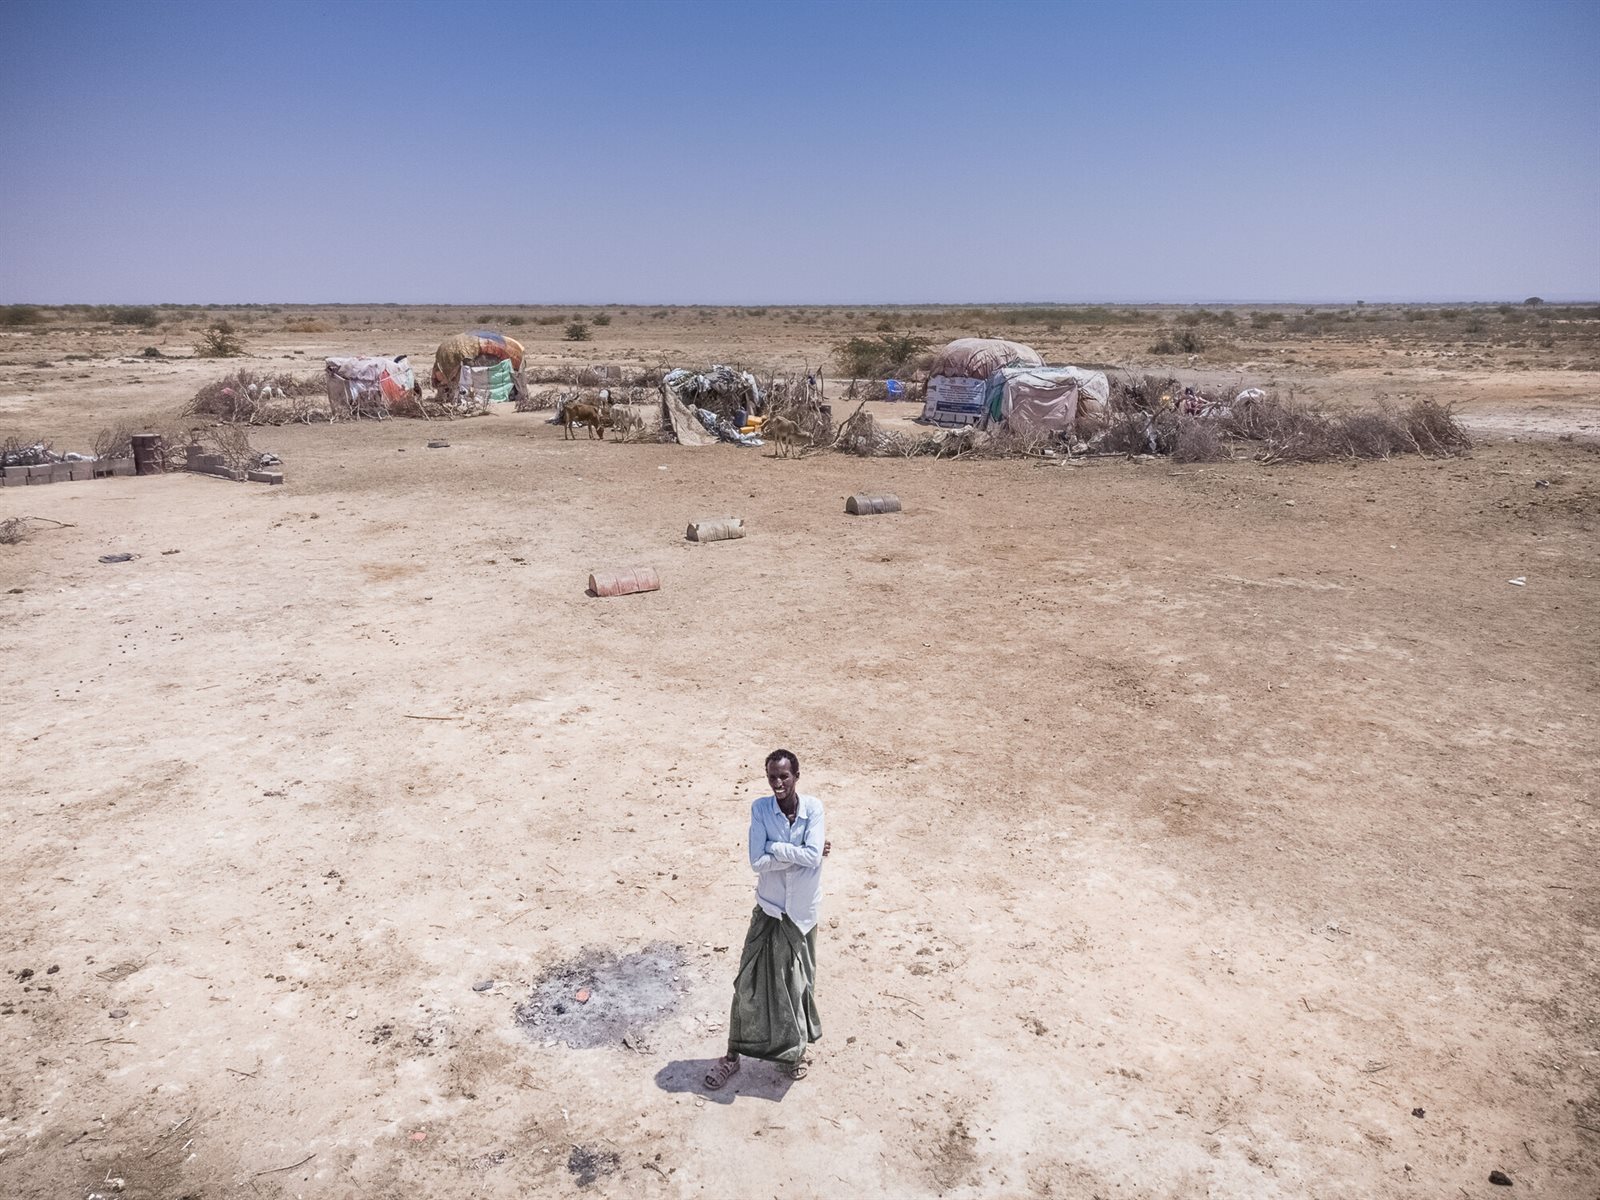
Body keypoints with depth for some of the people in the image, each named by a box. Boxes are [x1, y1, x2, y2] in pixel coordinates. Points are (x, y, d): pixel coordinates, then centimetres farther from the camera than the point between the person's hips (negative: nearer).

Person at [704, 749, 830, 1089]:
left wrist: (775, 847, -20)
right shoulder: (760, 808, -11)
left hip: (802, 913, 0)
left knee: (799, 984, 14)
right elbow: (757, 862, -18)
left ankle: (795, 1050, 36)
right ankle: (733, 1055, 21)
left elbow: (813, 857, -23)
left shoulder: (813, 808, -13)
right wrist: (798, 853, -21)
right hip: (768, 911, 0)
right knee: (750, 984, 6)